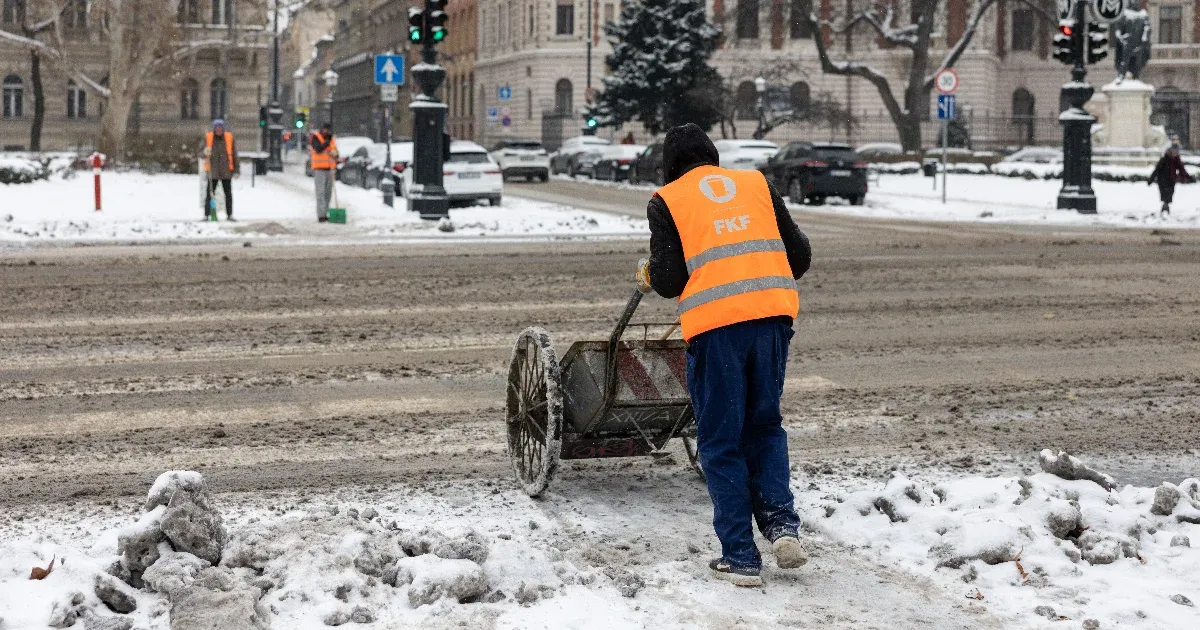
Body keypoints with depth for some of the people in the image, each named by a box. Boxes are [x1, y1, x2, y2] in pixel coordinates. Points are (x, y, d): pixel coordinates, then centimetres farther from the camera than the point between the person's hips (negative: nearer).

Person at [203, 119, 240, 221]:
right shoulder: (208, 137, 3)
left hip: (226, 171, 0)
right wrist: (206, 153, -18)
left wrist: (237, 170, 2)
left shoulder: (229, 138, 1)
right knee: (209, 193, -3)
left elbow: (234, 155, 4)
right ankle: (206, 215, 0)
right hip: (213, 171, 0)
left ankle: (229, 215, 15)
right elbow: (203, 152, 7)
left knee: (228, 193, 6)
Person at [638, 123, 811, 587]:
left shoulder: (667, 201, 9)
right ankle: (781, 522, 5)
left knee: (721, 442, 8)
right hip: (773, 313, 3)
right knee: (765, 425, 22)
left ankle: (740, 556, 8)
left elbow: (669, 281, 0)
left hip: (714, 324, -3)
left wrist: (648, 275, 22)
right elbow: (800, 256, 14)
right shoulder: (757, 184, 18)